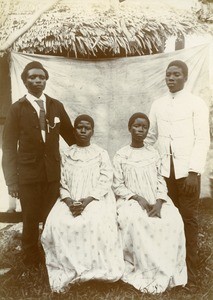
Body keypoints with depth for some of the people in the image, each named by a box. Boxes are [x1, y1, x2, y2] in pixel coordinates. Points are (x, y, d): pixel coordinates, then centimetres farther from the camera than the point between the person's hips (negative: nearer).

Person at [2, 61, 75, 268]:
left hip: (53, 172, 2)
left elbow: (70, 135, 13)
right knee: (31, 219, 8)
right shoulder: (17, 109, -3)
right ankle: (31, 259, 29)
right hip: (28, 173, -2)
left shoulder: (56, 106, 6)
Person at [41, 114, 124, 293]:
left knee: (97, 222, -33)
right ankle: (66, 271, -14)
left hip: (96, 199, -2)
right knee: (56, 222, -26)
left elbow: (105, 182, -4)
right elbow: (62, 183, 7)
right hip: (70, 200, 2)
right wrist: (69, 201, -13)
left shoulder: (101, 154, 6)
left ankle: (96, 268, -16)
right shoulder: (66, 155, 13)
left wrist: (86, 201, -18)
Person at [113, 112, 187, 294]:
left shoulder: (153, 153, 9)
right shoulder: (121, 155, 1)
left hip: (155, 200, 3)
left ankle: (168, 271, -11)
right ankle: (145, 271, -20)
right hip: (131, 200, -2)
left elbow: (160, 180, 6)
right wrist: (137, 198, -17)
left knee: (174, 220, -26)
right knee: (135, 221, -36)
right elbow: (117, 186, -2)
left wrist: (159, 202, -13)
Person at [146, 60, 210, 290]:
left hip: (187, 170, -3)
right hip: (164, 170, 3)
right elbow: (150, 137, 13)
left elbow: (202, 140, -6)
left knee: (188, 219, 4)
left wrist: (193, 172, -14)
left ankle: (190, 273, 14)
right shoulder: (157, 105, 11)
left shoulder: (196, 104, 0)